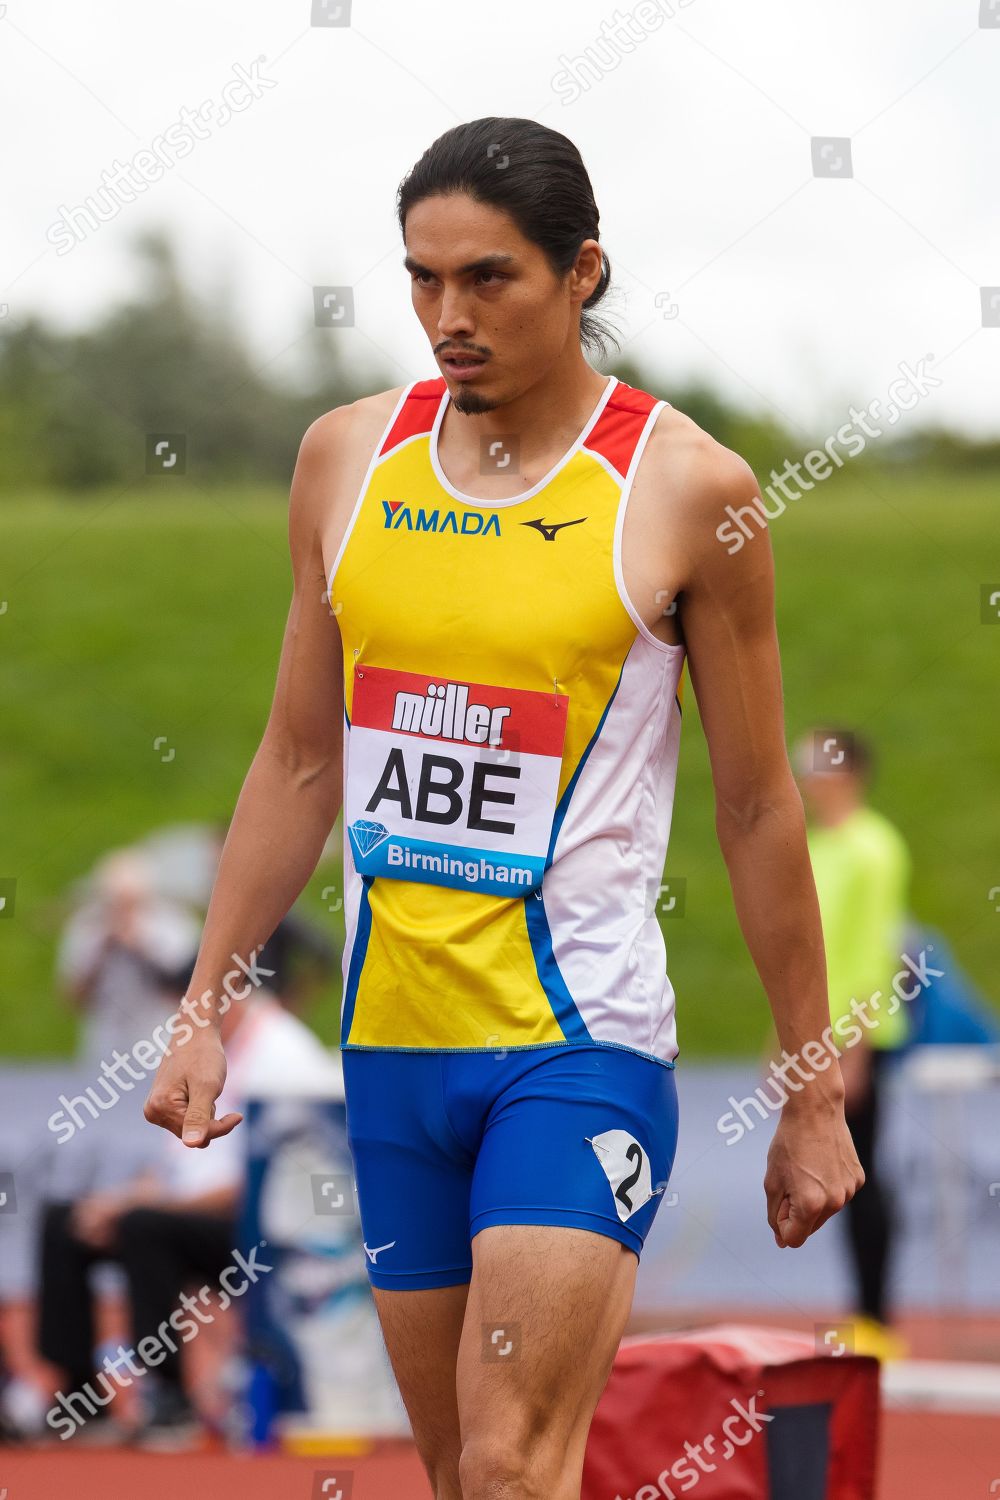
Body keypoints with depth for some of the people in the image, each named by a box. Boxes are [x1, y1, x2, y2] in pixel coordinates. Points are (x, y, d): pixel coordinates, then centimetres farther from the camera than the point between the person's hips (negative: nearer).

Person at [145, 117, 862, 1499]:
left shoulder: (687, 489, -6)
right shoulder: (346, 458, 6)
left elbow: (759, 810, -1)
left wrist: (817, 1091, 1)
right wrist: (203, 1010, 11)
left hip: (583, 1036, -5)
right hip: (391, 1032, 5)